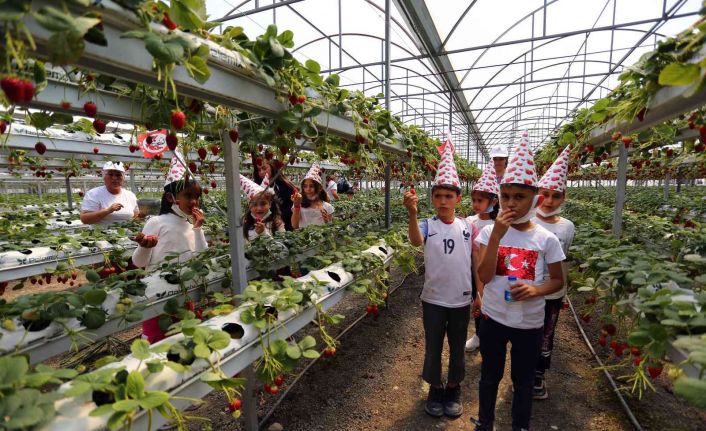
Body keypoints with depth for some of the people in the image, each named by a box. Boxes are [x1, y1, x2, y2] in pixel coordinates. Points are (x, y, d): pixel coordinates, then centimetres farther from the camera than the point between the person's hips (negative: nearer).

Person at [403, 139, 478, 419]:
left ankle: (453, 388, 42)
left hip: (462, 300, 2)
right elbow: (416, 241, -35)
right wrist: (412, 214, -51)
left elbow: (475, 261, 4)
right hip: (433, 299, -2)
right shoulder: (428, 225, -12)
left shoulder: (467, 227, -4)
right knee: (433, 348, 14)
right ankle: (435, 388, 38)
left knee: (457, 348, 19)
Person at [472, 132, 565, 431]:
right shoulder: (489, 231, -9)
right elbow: (484, 276, -17)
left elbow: (558, 280, 1)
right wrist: (497, 235, -26)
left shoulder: (546, 239, -9)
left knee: (523, 380, 19)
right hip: (493, 317, 0)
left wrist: (535, 290, -21)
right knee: (490, 375, 19)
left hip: (529, 322, 0)